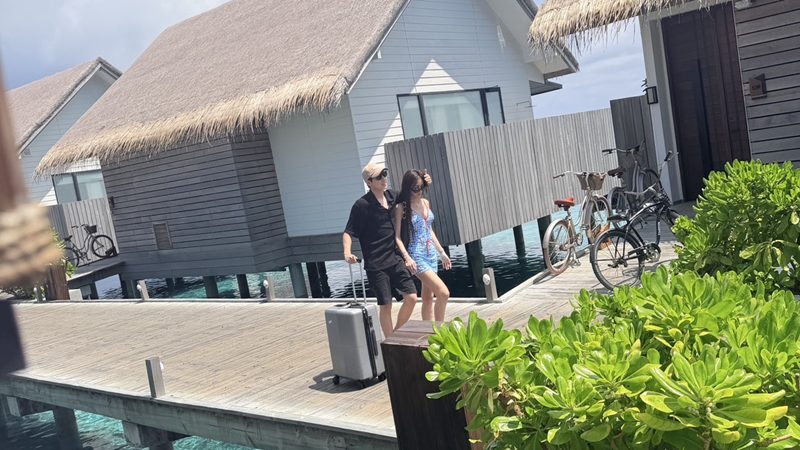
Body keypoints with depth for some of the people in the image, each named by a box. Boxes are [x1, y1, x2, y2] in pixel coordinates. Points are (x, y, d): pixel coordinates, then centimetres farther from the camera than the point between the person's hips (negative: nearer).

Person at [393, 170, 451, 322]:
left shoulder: (425, 202, 10)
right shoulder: (401, 207, -9)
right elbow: (397, 236, -12)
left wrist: (441, 252, 19)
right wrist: (407, 258, -24)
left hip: (431, 254, 7)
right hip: (416, 256, -7)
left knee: (428, 297, 11)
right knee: (443, 293, -15)